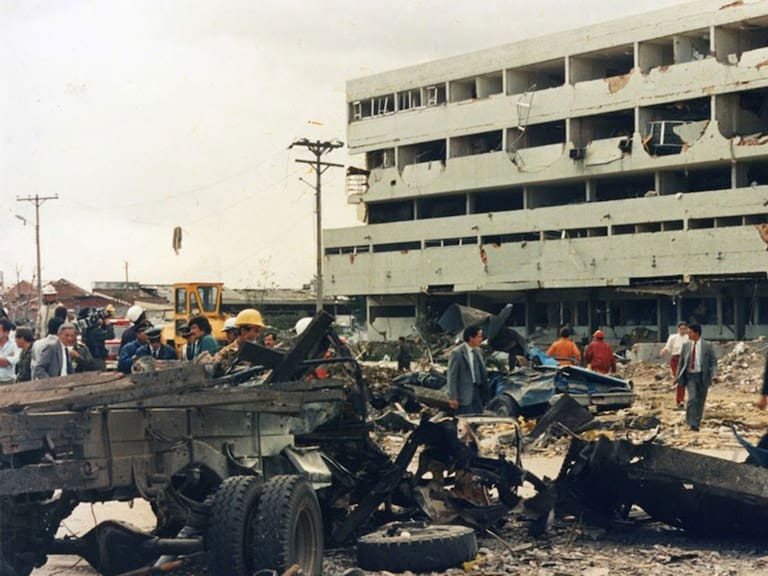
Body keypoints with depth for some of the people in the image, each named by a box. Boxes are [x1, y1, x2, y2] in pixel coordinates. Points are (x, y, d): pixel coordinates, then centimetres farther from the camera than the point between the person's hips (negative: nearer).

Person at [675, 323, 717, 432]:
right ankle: (691, 423, -13)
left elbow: (713, 362, -2)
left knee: (700, 401, 5)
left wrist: (714, 375, -18)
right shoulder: (686, 345, 7)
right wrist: (677, 377, 9)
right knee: (692, 398, -17)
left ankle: (696, 424, 17)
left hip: (702, 376, 0)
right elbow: (681, 362, 12)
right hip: (690, 376, 1)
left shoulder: (708, 346, 0)